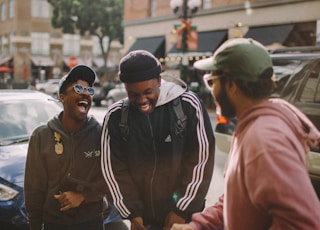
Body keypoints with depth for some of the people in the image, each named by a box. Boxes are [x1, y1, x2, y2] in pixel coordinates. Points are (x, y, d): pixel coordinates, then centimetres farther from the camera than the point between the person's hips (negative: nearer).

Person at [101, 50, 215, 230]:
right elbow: (113, 167, 0)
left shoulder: (188, 105, -10)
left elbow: (202, 159, -8)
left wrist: (184, 209, -8)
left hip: (185, 215, -2)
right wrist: (132, 212, -4)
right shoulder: (116, 116, -4)